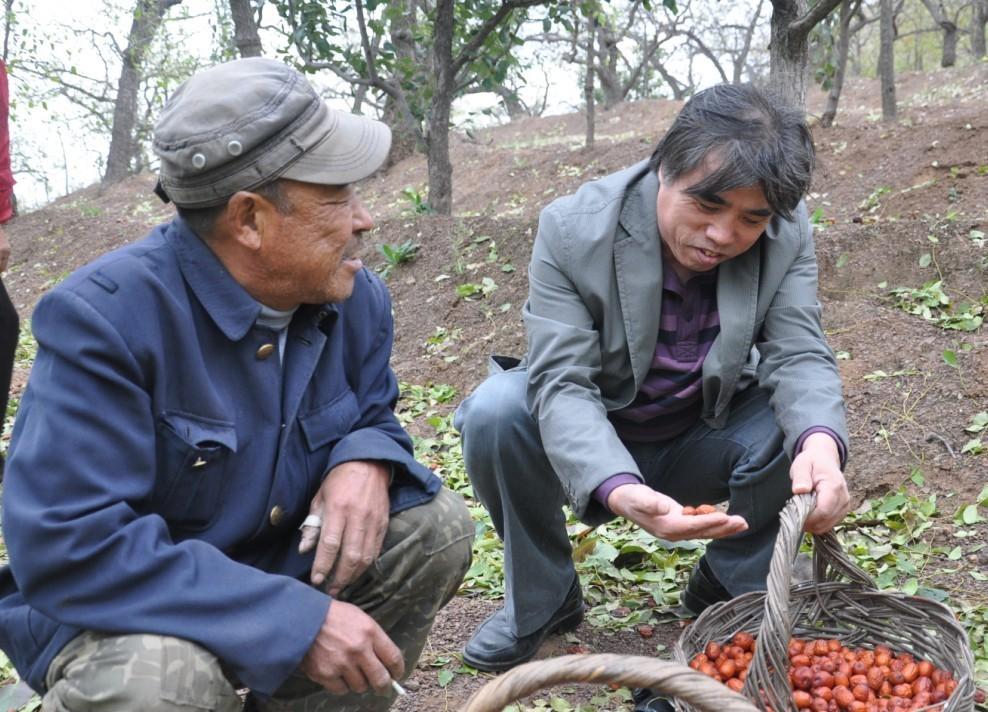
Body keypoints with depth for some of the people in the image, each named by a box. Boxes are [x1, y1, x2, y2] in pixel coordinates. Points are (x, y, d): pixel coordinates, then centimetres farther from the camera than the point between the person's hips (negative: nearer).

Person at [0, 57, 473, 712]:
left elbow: (373, 415, 10)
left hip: (280, 567, 6)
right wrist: (296, 621, -34)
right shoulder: (104, 316, -27)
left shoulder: (356, 297, -7)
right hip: (123, 610, -6)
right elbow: (67, 548, -32)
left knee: (436, 527, -10)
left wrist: (366, 461, -18)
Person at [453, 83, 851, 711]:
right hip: (592, 453, -1)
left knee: (799, 420, -26)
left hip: (704, 448, 2)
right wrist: (619, 490, -51)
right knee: (498, 409, -29)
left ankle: (735, 591, 3)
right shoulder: (573, 229, -24)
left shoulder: (788, 234, -16)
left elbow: (800, 358, -20)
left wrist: (821, 444, -45)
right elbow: (563, 384, -31)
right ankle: (541, 598, -4)